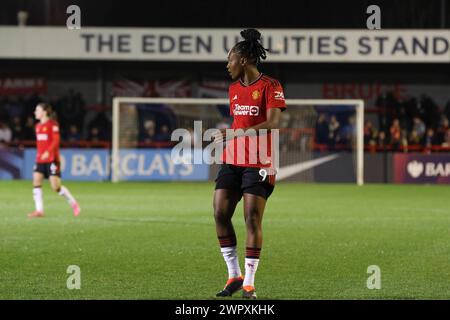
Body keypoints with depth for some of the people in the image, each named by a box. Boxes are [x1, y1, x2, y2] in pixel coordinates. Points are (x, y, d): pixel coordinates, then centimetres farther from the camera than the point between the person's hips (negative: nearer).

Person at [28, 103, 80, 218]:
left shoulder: (52, 124, -8)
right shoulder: (38, 126, 14)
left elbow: (56, 141, -15)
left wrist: (47, 152, -27)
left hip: (52, 159, -7)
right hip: (40, 160, 7)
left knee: (56, 187, -9)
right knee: (36, 182, -7)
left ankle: (73, 203, 12)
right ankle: (39, 210, -7)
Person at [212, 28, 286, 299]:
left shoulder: (270, 86, -8)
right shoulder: (234, 88, 15)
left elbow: (273, 123, -19)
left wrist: (235, 133, -25)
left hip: (259, 163, -7)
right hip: (232, 161, 7)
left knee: (253, 219, -8)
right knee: (220, 213, -4)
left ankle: (249, 283, -2)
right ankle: (234, 275, 7)